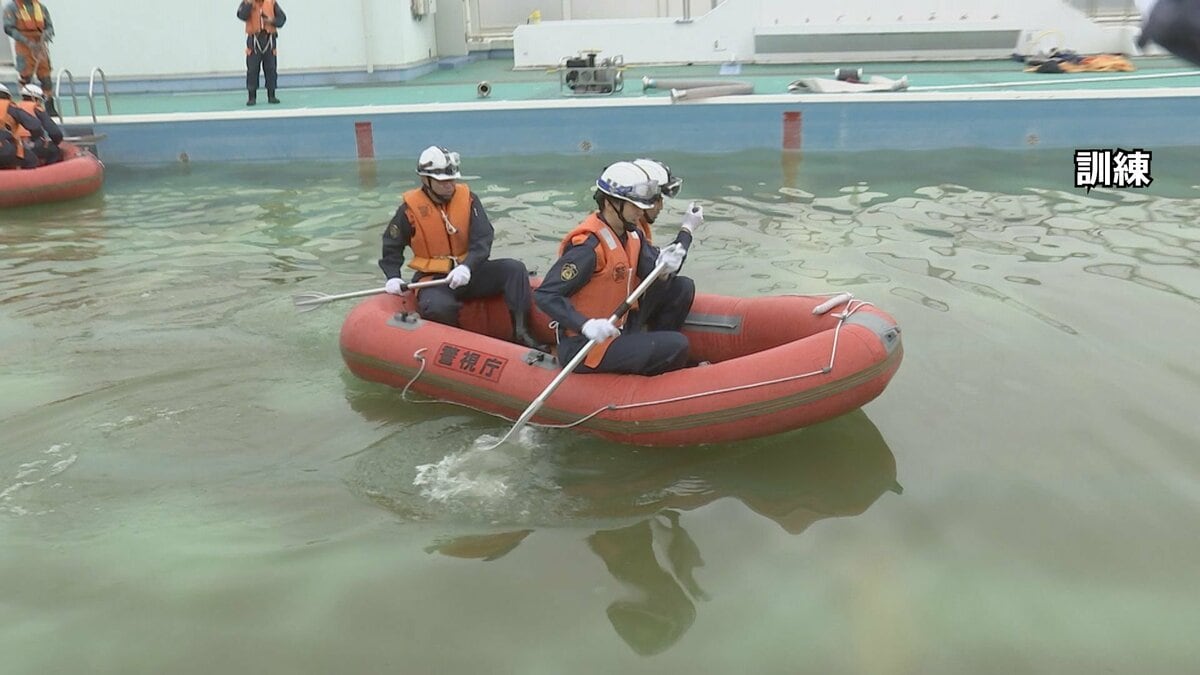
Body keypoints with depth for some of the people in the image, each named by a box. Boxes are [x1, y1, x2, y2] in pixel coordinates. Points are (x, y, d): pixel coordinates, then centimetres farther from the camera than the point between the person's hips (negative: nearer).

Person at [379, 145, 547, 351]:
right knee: (438, 306, -38)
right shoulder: (411, 208, -5)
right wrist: (393, 277, -7)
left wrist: (468, 267, -27)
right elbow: (392, 245, 8)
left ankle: (521, 333, -20)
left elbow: (483, 239, -9)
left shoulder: (467, 198, 0)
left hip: (469, 272, 3)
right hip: (434, 278, -3)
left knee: (514, 269, -18)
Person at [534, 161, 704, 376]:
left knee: (682, 288, 10)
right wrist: (586, 325, -39)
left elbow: (656, 280, -2)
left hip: (618, 329, 10)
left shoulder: (630, 234, 3)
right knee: (676, 346, -19)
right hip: (583, 348, -9)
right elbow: (545, 295, -27)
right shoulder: (589, 246, -24)